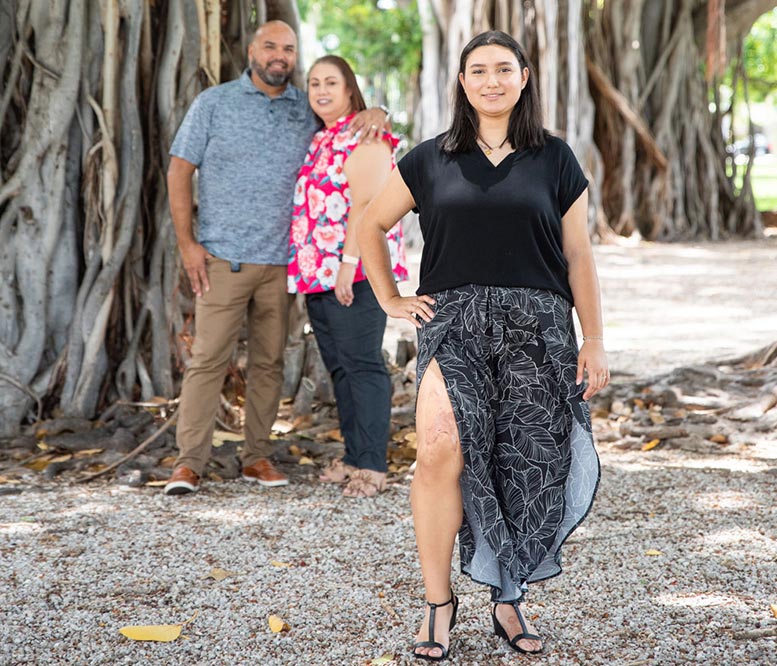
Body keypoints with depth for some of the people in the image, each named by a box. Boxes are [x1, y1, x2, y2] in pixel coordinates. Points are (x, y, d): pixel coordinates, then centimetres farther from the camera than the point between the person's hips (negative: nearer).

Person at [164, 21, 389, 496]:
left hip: (281, 261, 3)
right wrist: (187, 242, -5)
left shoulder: (308, 110, 10)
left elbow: (349, 111, 22)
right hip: (223, 258, -3)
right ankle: (189, 464, -5)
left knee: (269, 362, 7)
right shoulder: (214, 103, 3)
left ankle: (258, 457, 15)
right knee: (209, 359, -7)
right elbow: (180, 171, 3)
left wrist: (376, 113, -5)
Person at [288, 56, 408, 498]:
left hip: (357, 270, -9)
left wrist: (350, 261, -25)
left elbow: (365, 202, -17)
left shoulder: (365, 135, -8)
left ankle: (372, 466, -7)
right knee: (339, 366, 11)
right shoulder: (317, 141, 20)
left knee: (363, 364, -9)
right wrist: (304, 268, 17)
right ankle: (354, 456, 18)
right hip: (318, 272, 9)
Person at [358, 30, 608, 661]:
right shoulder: (431, 160, 9)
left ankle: (509, 598, 18)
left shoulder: (555, 159, 9)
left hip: (537, 326, 1)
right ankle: (438, 601, -11)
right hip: (454, 323, -1)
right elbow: (370, 225, 20)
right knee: (441, 447, -22)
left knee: (527, 465, 1)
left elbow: (579, 257, 9)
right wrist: (390, 300, 12)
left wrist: (595, 341, 4)